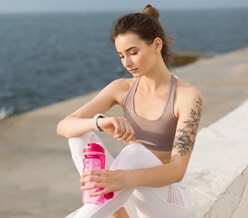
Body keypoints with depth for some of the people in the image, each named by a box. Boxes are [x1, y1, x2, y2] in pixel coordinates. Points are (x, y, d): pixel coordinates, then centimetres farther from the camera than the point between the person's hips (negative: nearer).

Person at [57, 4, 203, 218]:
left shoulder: (188, 96, -17)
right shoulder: (122, 88, -2)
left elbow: (177, 170, -27)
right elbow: (64, 127, -12)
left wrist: (124, 179, -46)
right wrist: (100, 122, -35)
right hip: (132, 198, 5)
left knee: (134, 153, -37)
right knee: (81, 132, -19)